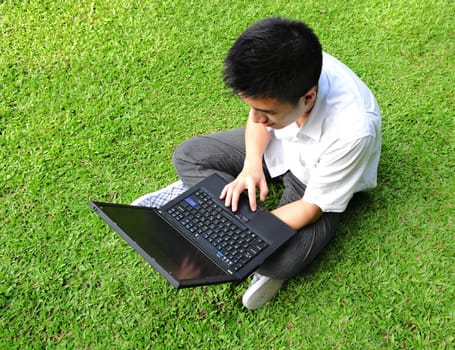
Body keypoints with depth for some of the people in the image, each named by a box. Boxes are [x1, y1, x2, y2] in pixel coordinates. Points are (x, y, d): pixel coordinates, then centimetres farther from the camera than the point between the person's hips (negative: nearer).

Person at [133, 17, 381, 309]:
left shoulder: (352, 130, -40)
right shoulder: (280, 72, -28)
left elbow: (313, 206, -26)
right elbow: (258, 117, -4)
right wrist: (252, 165, -22)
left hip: (315, 180, -4)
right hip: (277, 144, 5)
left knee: (281, 261, -28)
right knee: (187, 156, -6)